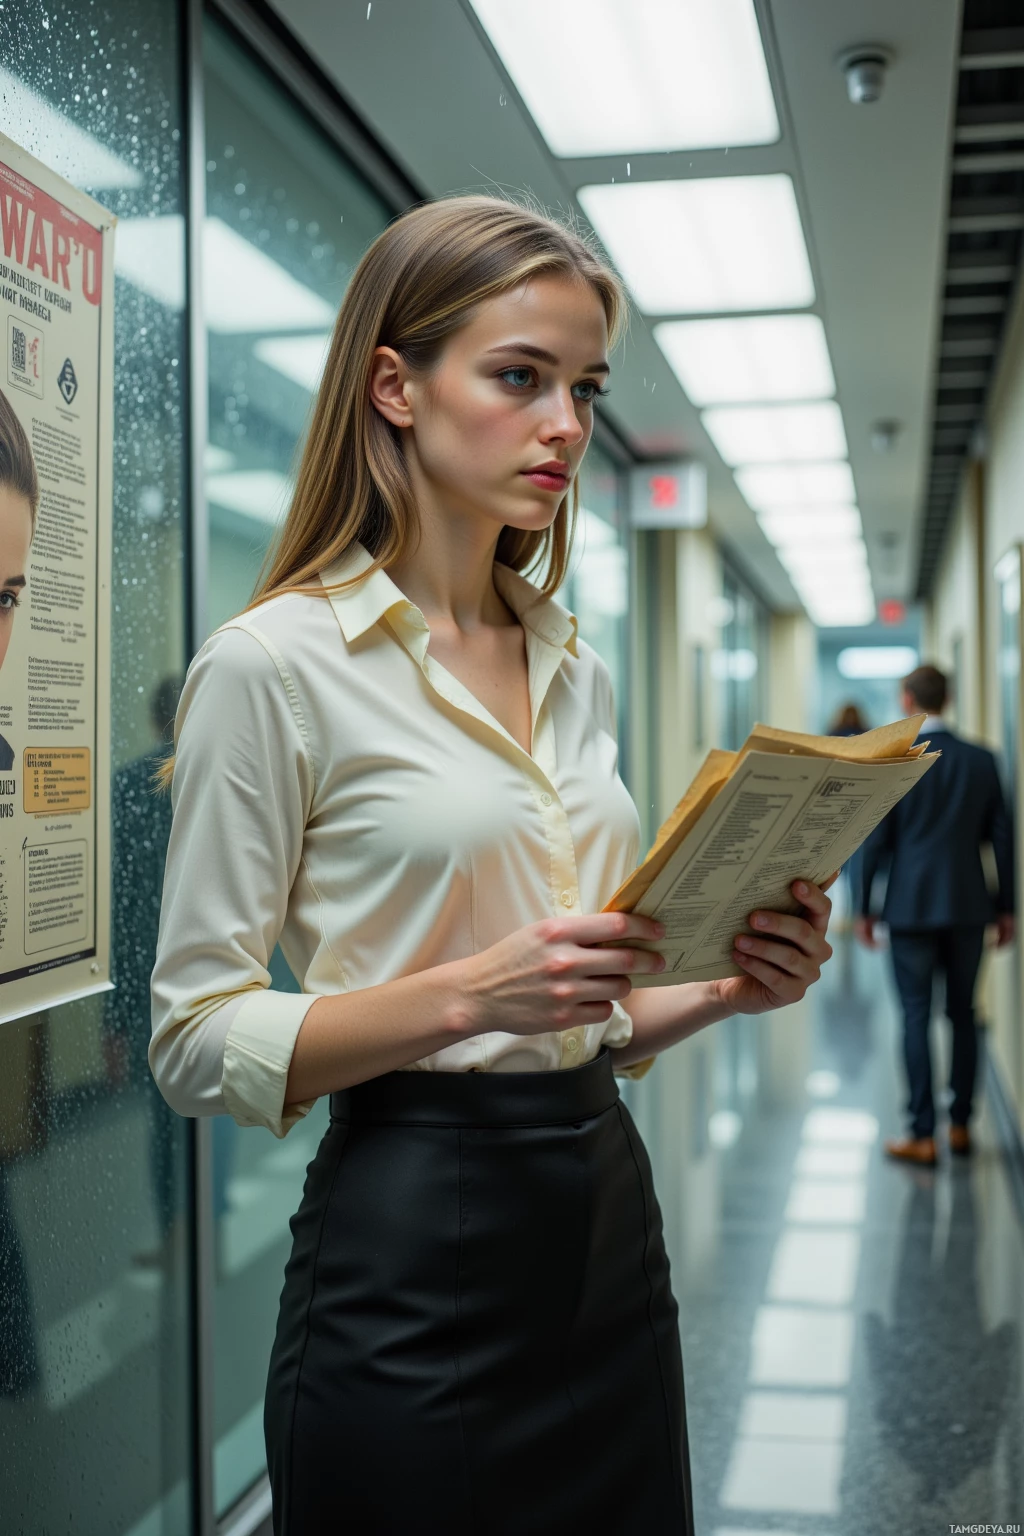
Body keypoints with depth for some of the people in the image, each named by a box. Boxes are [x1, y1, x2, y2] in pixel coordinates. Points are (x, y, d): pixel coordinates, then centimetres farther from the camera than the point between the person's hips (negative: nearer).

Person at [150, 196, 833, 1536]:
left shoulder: (576, 672, 9)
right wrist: (471, 992, -24)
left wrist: (728, 986, -3)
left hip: (608, 1211, 7)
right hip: (414, 1244, -7)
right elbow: (199, 1043, -12)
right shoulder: (274, 665, -11)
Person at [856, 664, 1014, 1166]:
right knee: (962, 1015, 13)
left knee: (916, 1017, 1)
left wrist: (864, 909, 2)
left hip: (911, 908, -3)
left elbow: (876, 841, -6)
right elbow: (1001, 837, 4)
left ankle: (923, 1134, 1)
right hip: (969, 907, 3)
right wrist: (1006, 907, 11)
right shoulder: (982, 760, 2)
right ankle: (960, 1124, 18)